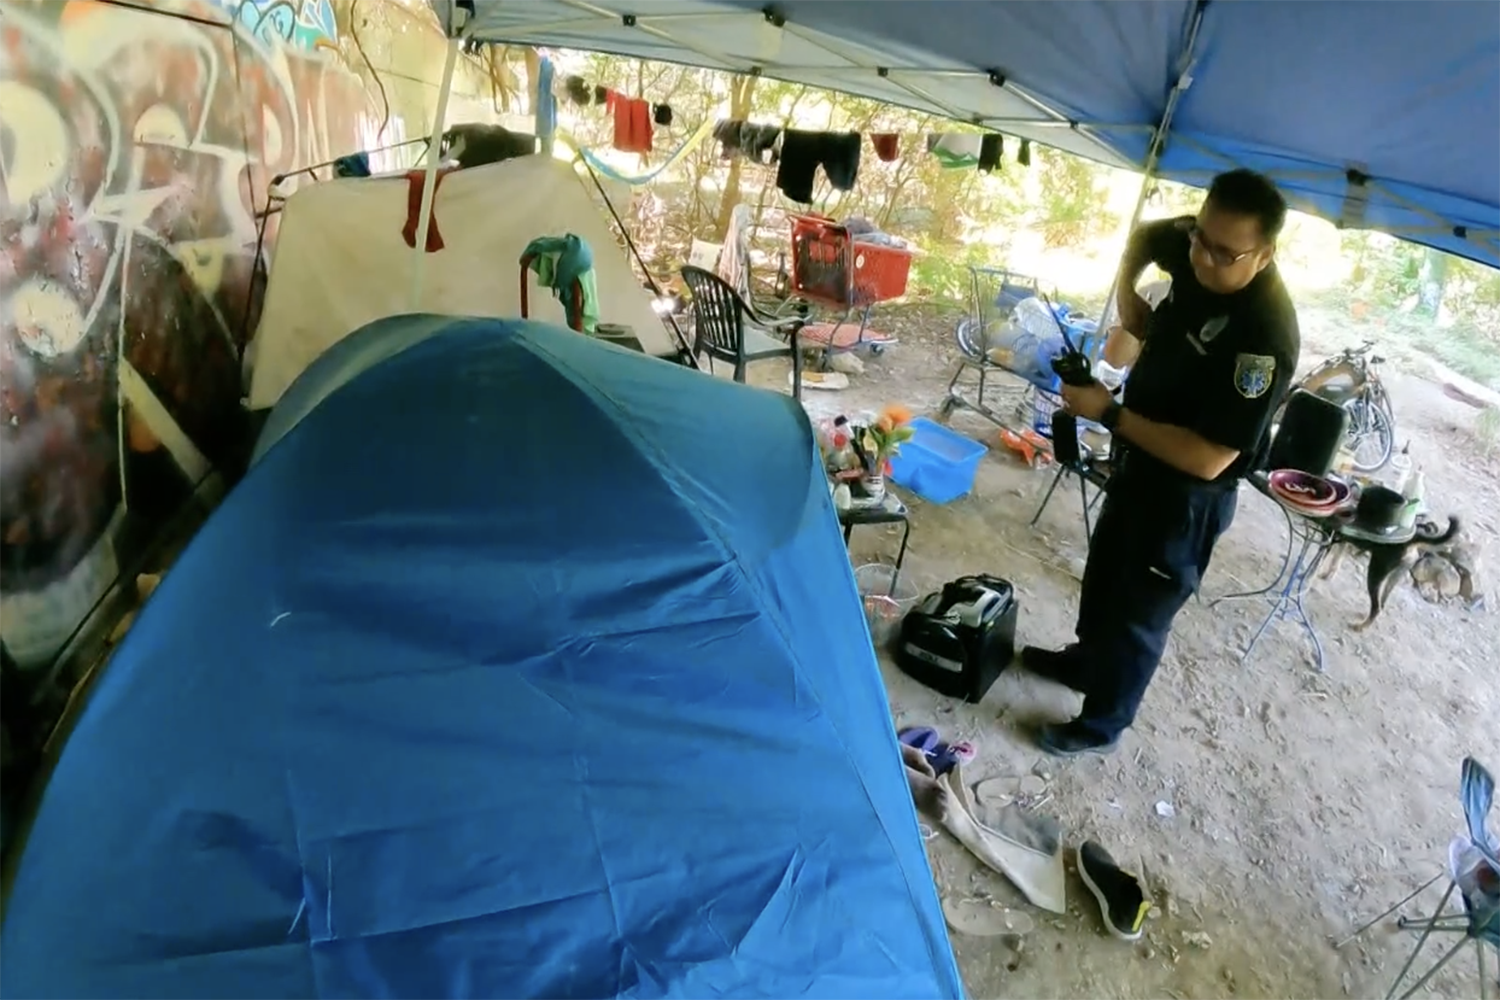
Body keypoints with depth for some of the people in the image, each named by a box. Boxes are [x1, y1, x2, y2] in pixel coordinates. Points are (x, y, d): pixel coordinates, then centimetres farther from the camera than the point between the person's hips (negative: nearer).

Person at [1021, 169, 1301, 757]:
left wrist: (1109, 414, -29)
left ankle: (1101, 725, 33)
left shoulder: (1265, 338, -34)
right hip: (1139, 459, 8)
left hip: (1187, 496, -8)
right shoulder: (1199, 247, -11)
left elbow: (1208, 459, -33)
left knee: (1139, 611, 11)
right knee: (1104, 571, 28)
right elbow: (1143, 237, 13)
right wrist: (1127, 294, -4)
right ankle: (1083, 661, 53)